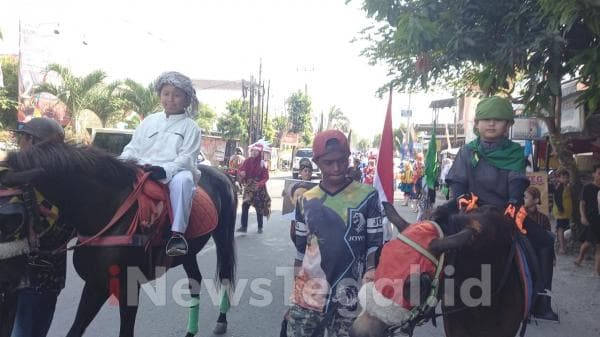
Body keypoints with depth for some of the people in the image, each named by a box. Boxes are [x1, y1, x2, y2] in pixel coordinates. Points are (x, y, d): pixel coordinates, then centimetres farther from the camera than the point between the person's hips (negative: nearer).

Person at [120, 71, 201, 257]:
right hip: (143, 171, 4)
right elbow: (133, 148, 18)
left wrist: (165, 170, -23)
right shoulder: (149, 121, 20)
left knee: (183, 179, -37)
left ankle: (177, 233, -37)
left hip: (174, 171, -4)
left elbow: (186, 157, -5)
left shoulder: (190, 126, 8)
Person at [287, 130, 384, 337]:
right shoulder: (306, 201, 5)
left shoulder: (367, 196, -4)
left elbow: (375, 247, -1)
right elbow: (300, 251, 12)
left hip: (349, 301, -2)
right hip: (307, 300, 2)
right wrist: (294, 294, 14)